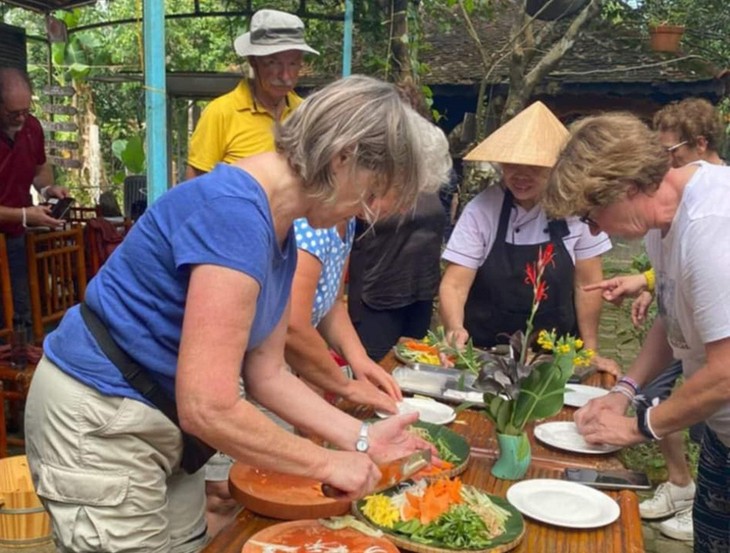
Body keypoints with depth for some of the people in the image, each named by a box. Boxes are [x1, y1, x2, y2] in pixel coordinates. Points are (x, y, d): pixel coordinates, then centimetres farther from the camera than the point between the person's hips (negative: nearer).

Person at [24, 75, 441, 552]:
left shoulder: (279, 233, 2)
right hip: (99, 426, -9)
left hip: (157, 420, 9)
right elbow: (207, 408, -30)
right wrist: (325, 464, -17)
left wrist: (361, 438, 1)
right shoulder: (236, 213, -27)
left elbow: (266, 374, 7)